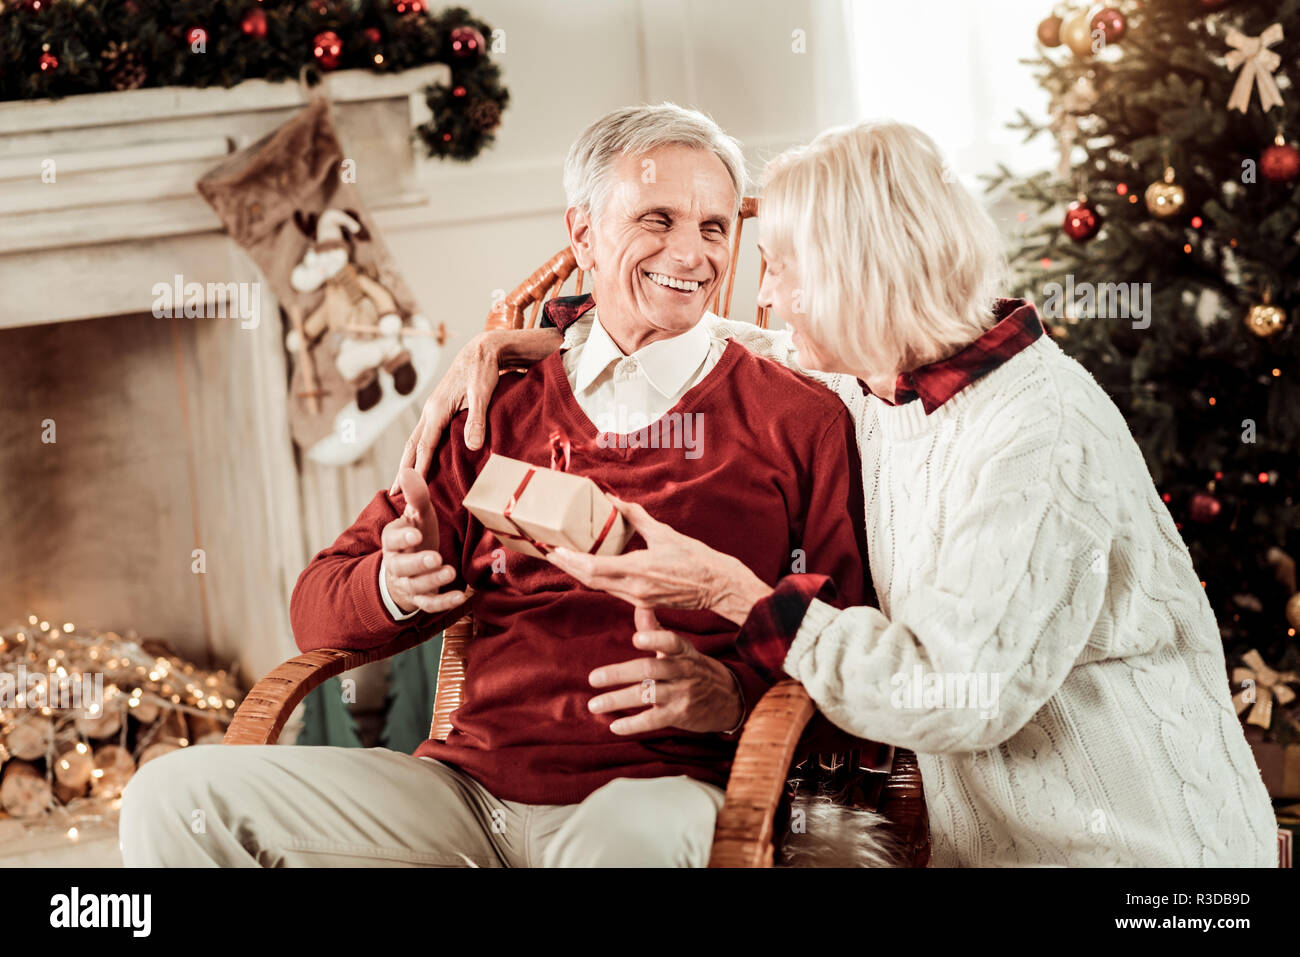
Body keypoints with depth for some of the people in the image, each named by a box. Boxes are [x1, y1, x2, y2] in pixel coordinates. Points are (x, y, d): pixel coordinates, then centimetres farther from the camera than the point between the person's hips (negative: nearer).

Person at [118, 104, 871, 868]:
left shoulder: (799, 420, 6)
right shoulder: (503, 408, 16)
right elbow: (318, 608, 15)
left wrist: (732, 694, -17)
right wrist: (395, 585, -8)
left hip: (652, 793, -4)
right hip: (466, 786, 4)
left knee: (631, 839, -41)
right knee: (172, 798, -11)